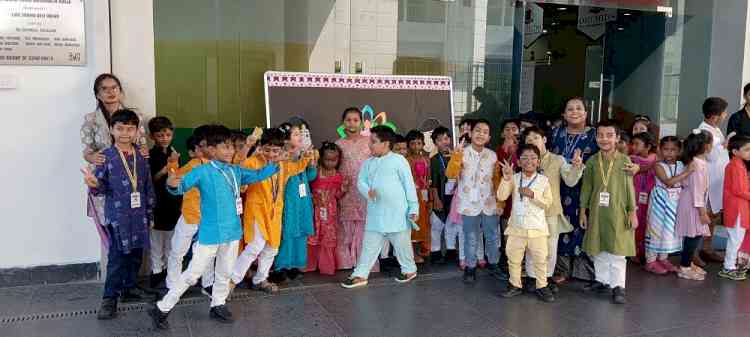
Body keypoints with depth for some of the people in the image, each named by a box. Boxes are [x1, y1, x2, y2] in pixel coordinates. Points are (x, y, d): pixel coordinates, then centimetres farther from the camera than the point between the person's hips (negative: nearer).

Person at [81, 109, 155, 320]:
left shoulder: (141, 156, 6)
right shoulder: (106, 157, -5)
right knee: (117, 257, -5)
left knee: (136, 255, 13)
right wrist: (93, 184, -29)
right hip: (117, 217, -4)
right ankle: (109, 299, 4)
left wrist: (150, 215, 11)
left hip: (139, 216, 4)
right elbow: (101, 187, -5)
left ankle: (129, 289, 30)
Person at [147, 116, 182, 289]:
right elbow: (151, 180, -15)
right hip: (157, 202, -5)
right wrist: (166, 168, -23)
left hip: (174, 201, 5)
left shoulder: (175, 153, 7)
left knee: (172, 238, 13)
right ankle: (157, 270, 13)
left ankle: (169, 267, 25)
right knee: (157, 238, 3)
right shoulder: (151, 155, -8)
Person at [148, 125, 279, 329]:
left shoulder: (236, 171, 7)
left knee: (225, 273, 18)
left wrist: (278, 164, 11)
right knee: (192, 274, 0)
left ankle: (218, 306, 36)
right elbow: (182, 186, -17)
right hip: (211, 233, -6)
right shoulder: (202, 171, -12)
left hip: (232, 231, 6)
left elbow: (257, 175, 18)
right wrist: (172, 184, -40)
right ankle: (162, 309, 13)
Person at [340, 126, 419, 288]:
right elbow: (361, 181, 6)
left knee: (402, 243, 10)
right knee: (369, 245, 7)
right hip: (375, 213, 4)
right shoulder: (368, 163, 9)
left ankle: (409, 269, 30)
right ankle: (360, 274, 14)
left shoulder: (398, 160, -5)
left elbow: (409, 185, -5)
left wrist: (414, 207, -6)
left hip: (397, 212, -4)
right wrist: (368, 191, -17)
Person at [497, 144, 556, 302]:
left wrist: (533, 195, -19)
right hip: (516, 227, 1)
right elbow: (501, 196, -12)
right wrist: (506, 178, -22)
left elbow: (547, 202, -6)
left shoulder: (543, 180, -3)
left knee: (540, 259, 6)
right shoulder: (514, 178, -1)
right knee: (513, 258, 11)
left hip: (537, 228, -1)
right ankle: (515, 285, 26)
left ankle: (542, 286, 22)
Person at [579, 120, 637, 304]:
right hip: (597, 212, 3)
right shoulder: (592, 161, 3)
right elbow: (586, 187, 7)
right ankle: (602, 280, 26)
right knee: (598, 250, 12)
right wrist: (583, 211, 6)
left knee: (617, 251, 0)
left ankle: (618, 286, 7)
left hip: (617, 213, -3)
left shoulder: (624, 160, -3)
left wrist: (632, 212, -3)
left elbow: (629, 188, -1)